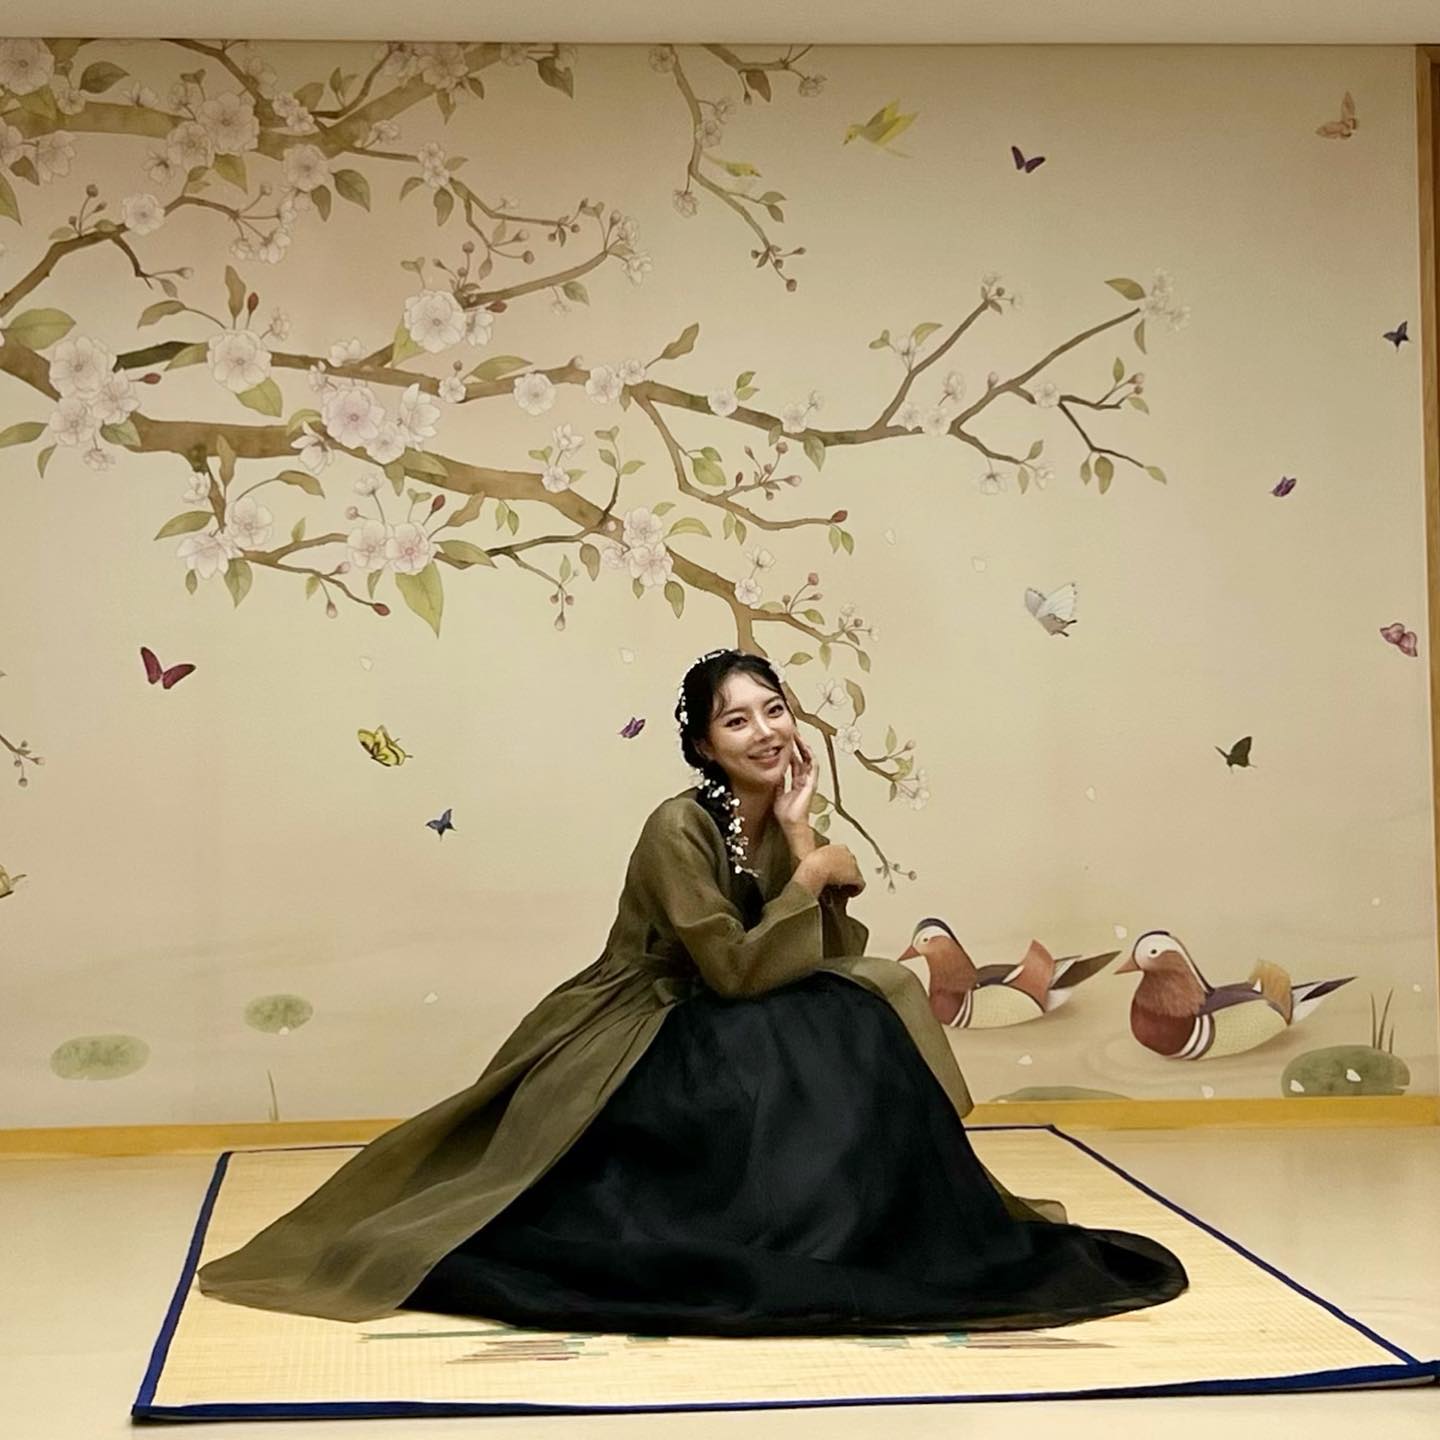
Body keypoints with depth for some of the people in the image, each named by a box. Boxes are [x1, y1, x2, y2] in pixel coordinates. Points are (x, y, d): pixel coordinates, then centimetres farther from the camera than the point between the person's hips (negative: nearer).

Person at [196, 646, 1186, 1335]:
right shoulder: (678, 829, -19)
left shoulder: (784, 828, 3)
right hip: (635, 1046, -7)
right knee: (812, 1052, -31)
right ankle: (810, 1236, -15)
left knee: (876, 1003, -16)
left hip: (722, 1041, 7)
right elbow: (735, 972, -26)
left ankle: (859, 1227, -7)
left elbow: (839, 960, -8)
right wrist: (816, 873, -18)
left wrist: (800, 832, -14)